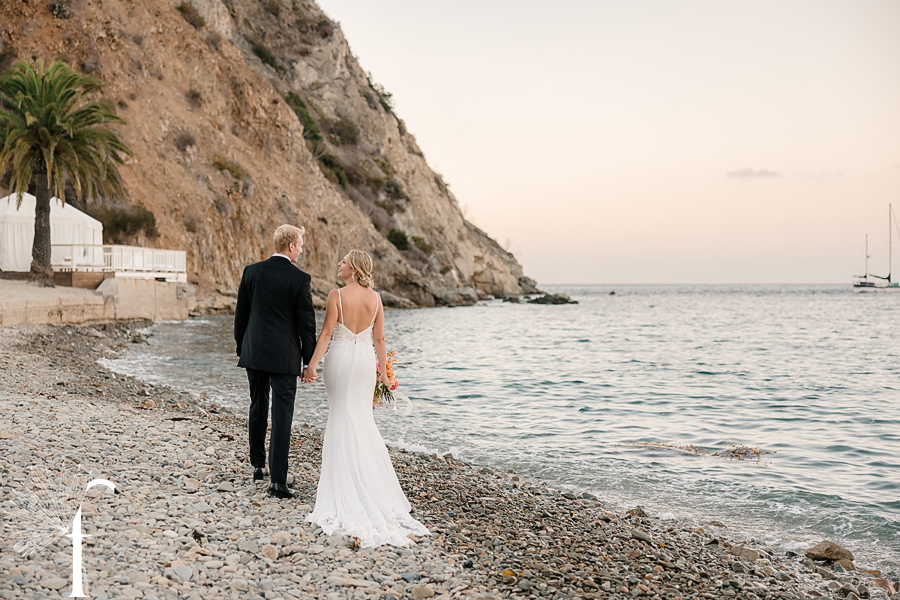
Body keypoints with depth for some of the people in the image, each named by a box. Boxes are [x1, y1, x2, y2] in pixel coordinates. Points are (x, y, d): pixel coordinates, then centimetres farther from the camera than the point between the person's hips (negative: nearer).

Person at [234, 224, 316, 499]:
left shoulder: (252, 271, 1)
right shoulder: (300, 278, -11)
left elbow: (241, 314, 7)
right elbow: (306, 323, -8)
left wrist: (241, 347, 18)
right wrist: (309, 360, 1)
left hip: (254, 352, 5)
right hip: (285, 357, -4)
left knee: (258, 408, 21)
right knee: (282, 415, -2)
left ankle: (258, 465, 33)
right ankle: (277, 480, -4)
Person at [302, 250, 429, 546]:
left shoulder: (336, 295, -13)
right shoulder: (375, 298, -1)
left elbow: (326, 333, -13)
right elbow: (378, 339, 2)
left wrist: (312, 365, -8)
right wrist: (383, 371, 10)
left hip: (340, 358, -3)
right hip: (365, 360, 3)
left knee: (342, 416, 7)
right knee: (362, 417, 13)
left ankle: (344, 478, 12)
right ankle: (370, 479, 17)